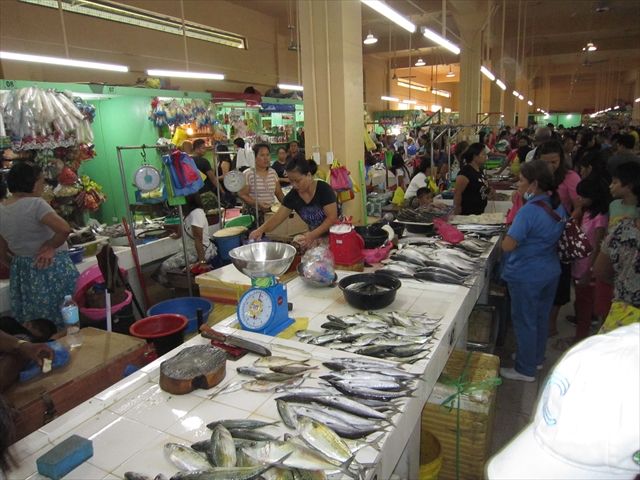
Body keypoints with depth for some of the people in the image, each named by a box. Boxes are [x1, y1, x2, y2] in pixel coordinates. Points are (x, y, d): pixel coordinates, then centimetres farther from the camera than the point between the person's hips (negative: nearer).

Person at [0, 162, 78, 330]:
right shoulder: (35, 204, -16)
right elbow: (64, 229, -29)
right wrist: (49, 246, -13)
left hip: (21, 273, 7)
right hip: (51, 270, -7)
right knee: (62, 326, 3)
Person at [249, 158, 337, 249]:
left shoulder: (324, 189, -19)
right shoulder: (292, 196, -6)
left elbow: (332, 217, -21)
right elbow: (277, 218, -9)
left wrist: (313, 235, -33)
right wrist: (261, 230, -28)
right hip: (316, 238, 4)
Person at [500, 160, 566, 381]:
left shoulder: (529, 211, -25)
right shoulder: (559, 207, 2)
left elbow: (508, 246, -27)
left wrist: (509, 231, -6)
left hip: (526, 276, -8)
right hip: (551, 272, 8)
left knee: (525, 322, 6)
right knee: (541, 318, 22)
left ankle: (525, 370, 20)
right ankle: (536, 358, 40)